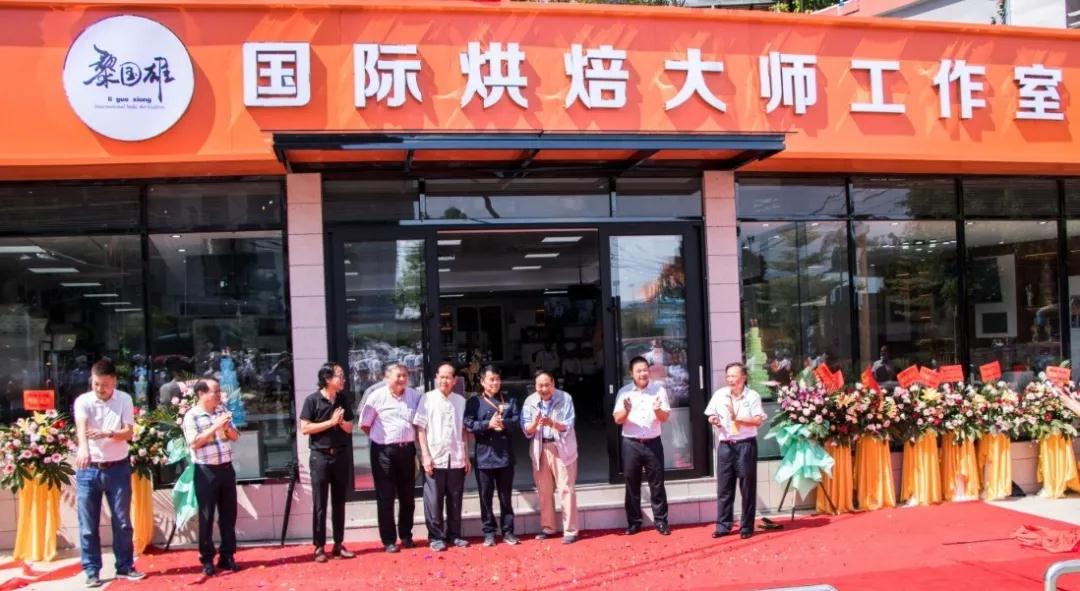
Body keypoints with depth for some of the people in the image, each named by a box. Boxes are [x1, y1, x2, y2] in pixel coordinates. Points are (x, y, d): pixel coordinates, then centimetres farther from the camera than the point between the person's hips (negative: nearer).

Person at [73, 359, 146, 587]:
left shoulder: (124, 400, -3)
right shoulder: (83, 401, -7)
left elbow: (129, 432, -9)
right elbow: (81, 427, -25)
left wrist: (107, 433, -29)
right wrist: (83, 448, -46)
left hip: (118, 468, 1)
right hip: (89, 470, -1)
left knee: (122, 521, 8)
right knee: (88, 525, 4)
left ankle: (125, 567, 19)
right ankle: (92, 571, 13)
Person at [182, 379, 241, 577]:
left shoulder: (223, 410, 9)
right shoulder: (192, 416, -7)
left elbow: (235, 437, 12)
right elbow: (194, 443, -18)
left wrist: (227, 427, -8)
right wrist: (216, 426, -20)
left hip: (227, 468, 5)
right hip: (206, 471, -5)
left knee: (228, 514, 9)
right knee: (206, 516, 3)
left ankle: (227, 556, 18)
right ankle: (207, 559, 12)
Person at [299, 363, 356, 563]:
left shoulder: (343, 399, 7)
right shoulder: (312, 399, -7)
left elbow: (349, 428, 11)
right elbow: (304, 428, -12)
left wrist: (340, 421, -10)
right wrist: (331, 422, -13)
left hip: (341, 455, 4)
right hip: (320, 456, -4)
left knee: (339, 502, 8)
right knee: (320, 504, 0)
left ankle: (339, 544, 15)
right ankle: (319, 547, 7)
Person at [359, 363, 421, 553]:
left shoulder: (414, 396, 3)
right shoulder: (377, 396, -6)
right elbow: (364, 424, 1)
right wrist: (381, 437, 3)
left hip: (407, 450, 3)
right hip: (384, 452, -3)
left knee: (407, 496, 12)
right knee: (385, 498, 2)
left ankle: (406, 536, 25)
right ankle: (389, 540, 10)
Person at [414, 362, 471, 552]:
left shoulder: (460, 401, 9)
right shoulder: (427, 398, 0)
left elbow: (464, 431, 11)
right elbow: (420, 428, -2)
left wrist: (467, 457, 8)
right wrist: (425, 455, -9)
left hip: (456, 459, 3)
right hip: (434, 458, -3)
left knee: (455, 499, 8)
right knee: (434, 500, 2)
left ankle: (454, 535, 19)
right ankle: (436, 537, 12)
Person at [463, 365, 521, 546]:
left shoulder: (509, 401, 11)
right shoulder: (474, 402, 2)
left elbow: (517, 420, -1)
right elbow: (468, 424, -9)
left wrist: (504, 423, -19)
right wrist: (488, 424, -20)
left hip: (505, 455, 2)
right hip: (484, 456, -2)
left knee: (506, 496, 8)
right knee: (486, 497, 4)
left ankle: (508, 531, 16)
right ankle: (489, 532, 14)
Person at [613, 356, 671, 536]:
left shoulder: (659, 390, 2)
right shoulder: (624, 392, 1)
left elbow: (665, 417, 1)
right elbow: (617, 420, -2)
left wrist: (658, 410, -21)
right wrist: (626, 410, -23)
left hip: (653, 443, 0)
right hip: (631, 444, 0)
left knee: (657, 484, 4)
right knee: (632, 484, 6)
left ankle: (661, 521, 13)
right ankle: (633, 522, 15)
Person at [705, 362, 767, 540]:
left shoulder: (752, 396, -3)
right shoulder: (719, 395, 7)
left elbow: (758, 420, -10)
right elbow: (711, 415, 15)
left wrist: (738, 419, -20)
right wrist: (713, 420, -7)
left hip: (746, 445, -3)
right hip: (725, 446, 3)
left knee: (747, 487, 3)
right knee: (724, 487, 5)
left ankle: (746, 527, 12)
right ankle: (723, 526, 12)